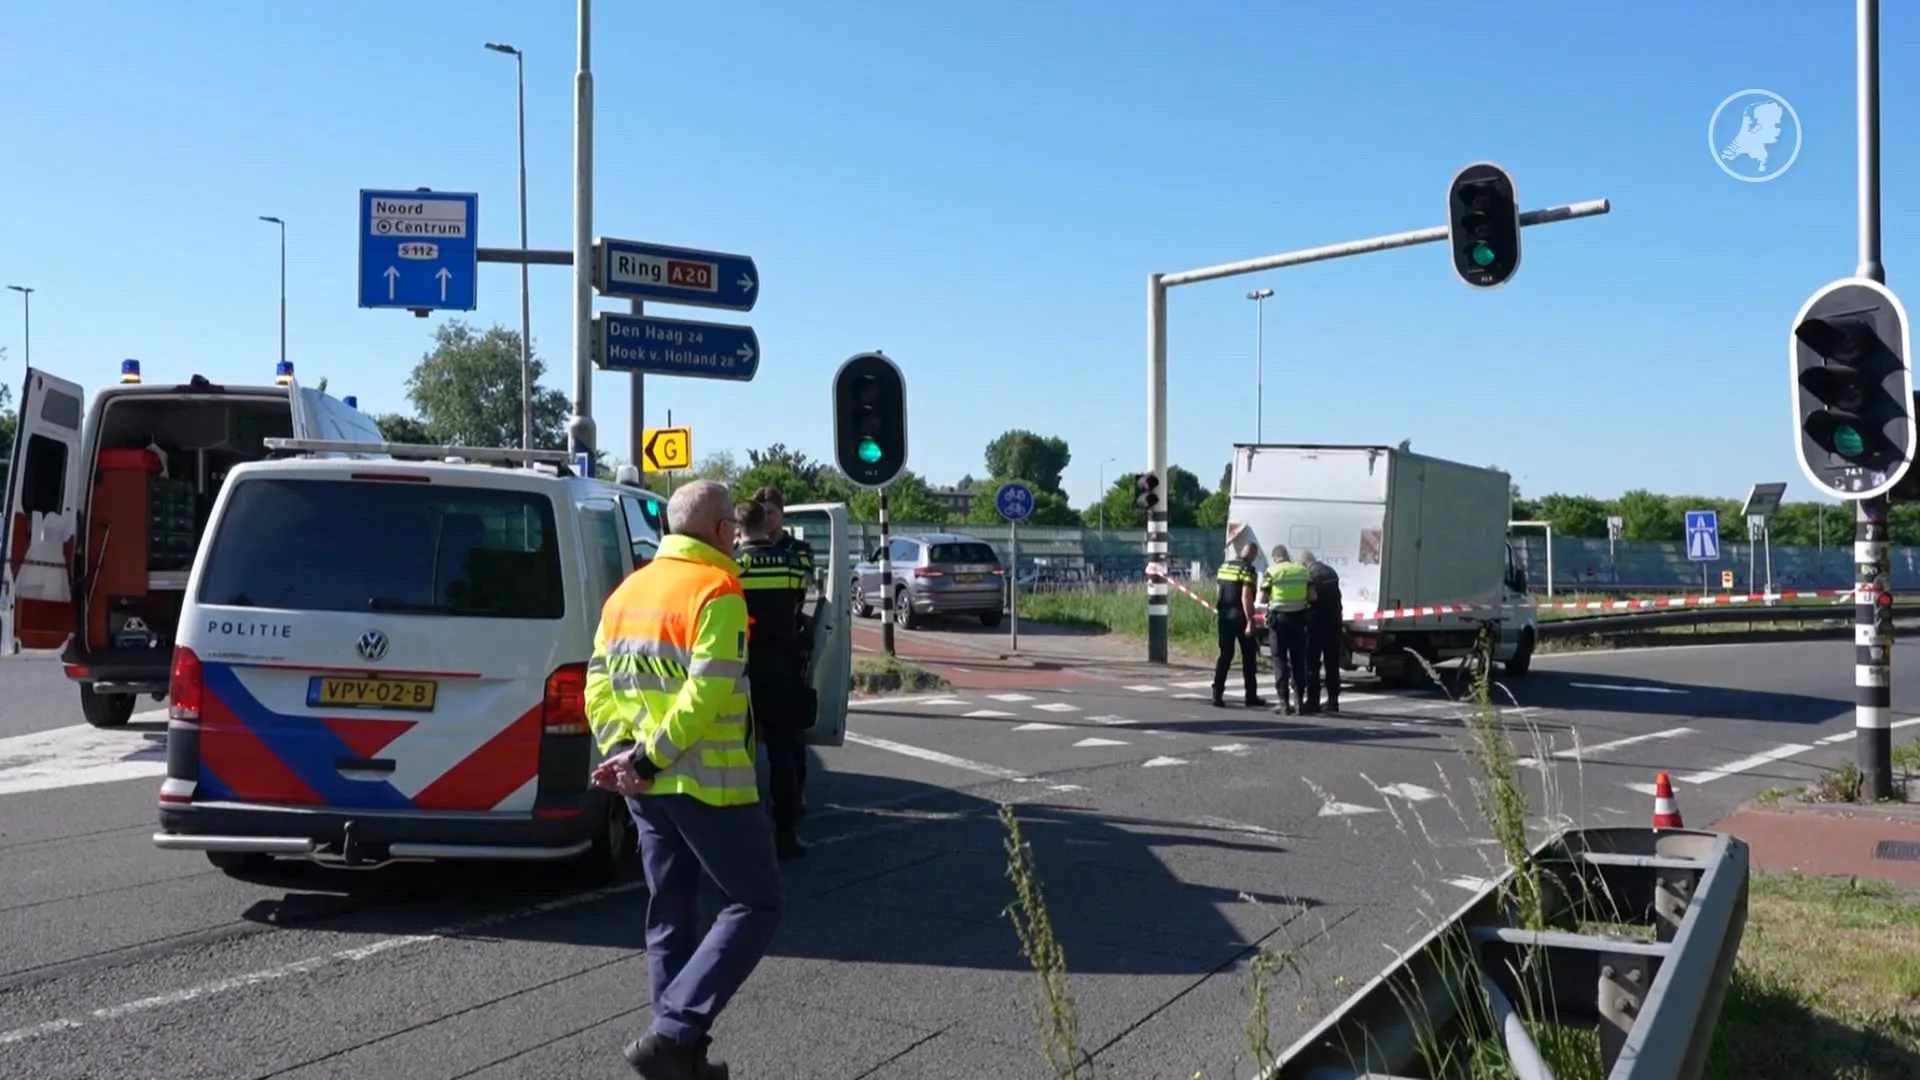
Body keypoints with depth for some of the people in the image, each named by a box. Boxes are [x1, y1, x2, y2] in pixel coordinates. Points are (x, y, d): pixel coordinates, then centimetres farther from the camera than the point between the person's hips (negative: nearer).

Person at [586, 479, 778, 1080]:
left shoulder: (628, 591, 13)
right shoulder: (717, 591, -11)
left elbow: (599, 683, 7)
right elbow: (707, 693, -22)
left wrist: (621, 751, -3)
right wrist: (651, 759, -18)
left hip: (648, 787, 8)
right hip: (708, 782, -8)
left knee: (670, 917, 14)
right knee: (755, 905, 1)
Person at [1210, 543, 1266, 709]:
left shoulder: (1224, 567, 10)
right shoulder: (1247, 569, -12)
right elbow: (1246, 597, -19)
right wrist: (1250, 622, -20)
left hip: (1224, 616, 6)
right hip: (1240, 616, -6)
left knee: (1225, 655, 7)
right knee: (1248, 657, 5)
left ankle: (1217, 694, -2)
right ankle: (1251, 696, 10)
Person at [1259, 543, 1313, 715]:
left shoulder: (1271, 571, -5)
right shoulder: (1302, 570, 5)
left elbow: (1262, 598, -4)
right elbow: (1312, 595, 3)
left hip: (1279, 617, -3)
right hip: (1299, 616, 3)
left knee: (1280, 659, 2)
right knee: (1298, 659, 13)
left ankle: (1284, 702, 0)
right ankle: (1300, 698, 14)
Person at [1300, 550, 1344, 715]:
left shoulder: (1309, 574, -11)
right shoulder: (1331, 572, 13)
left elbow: (1313, 596, -19)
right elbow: (1336, 596, 16)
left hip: (1316, 622, -7)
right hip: (1333, 621, 7)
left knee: (1312, 663, -2)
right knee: (1332, 664, 11)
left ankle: (1313, 700, -6)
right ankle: (1333, 701, 12)